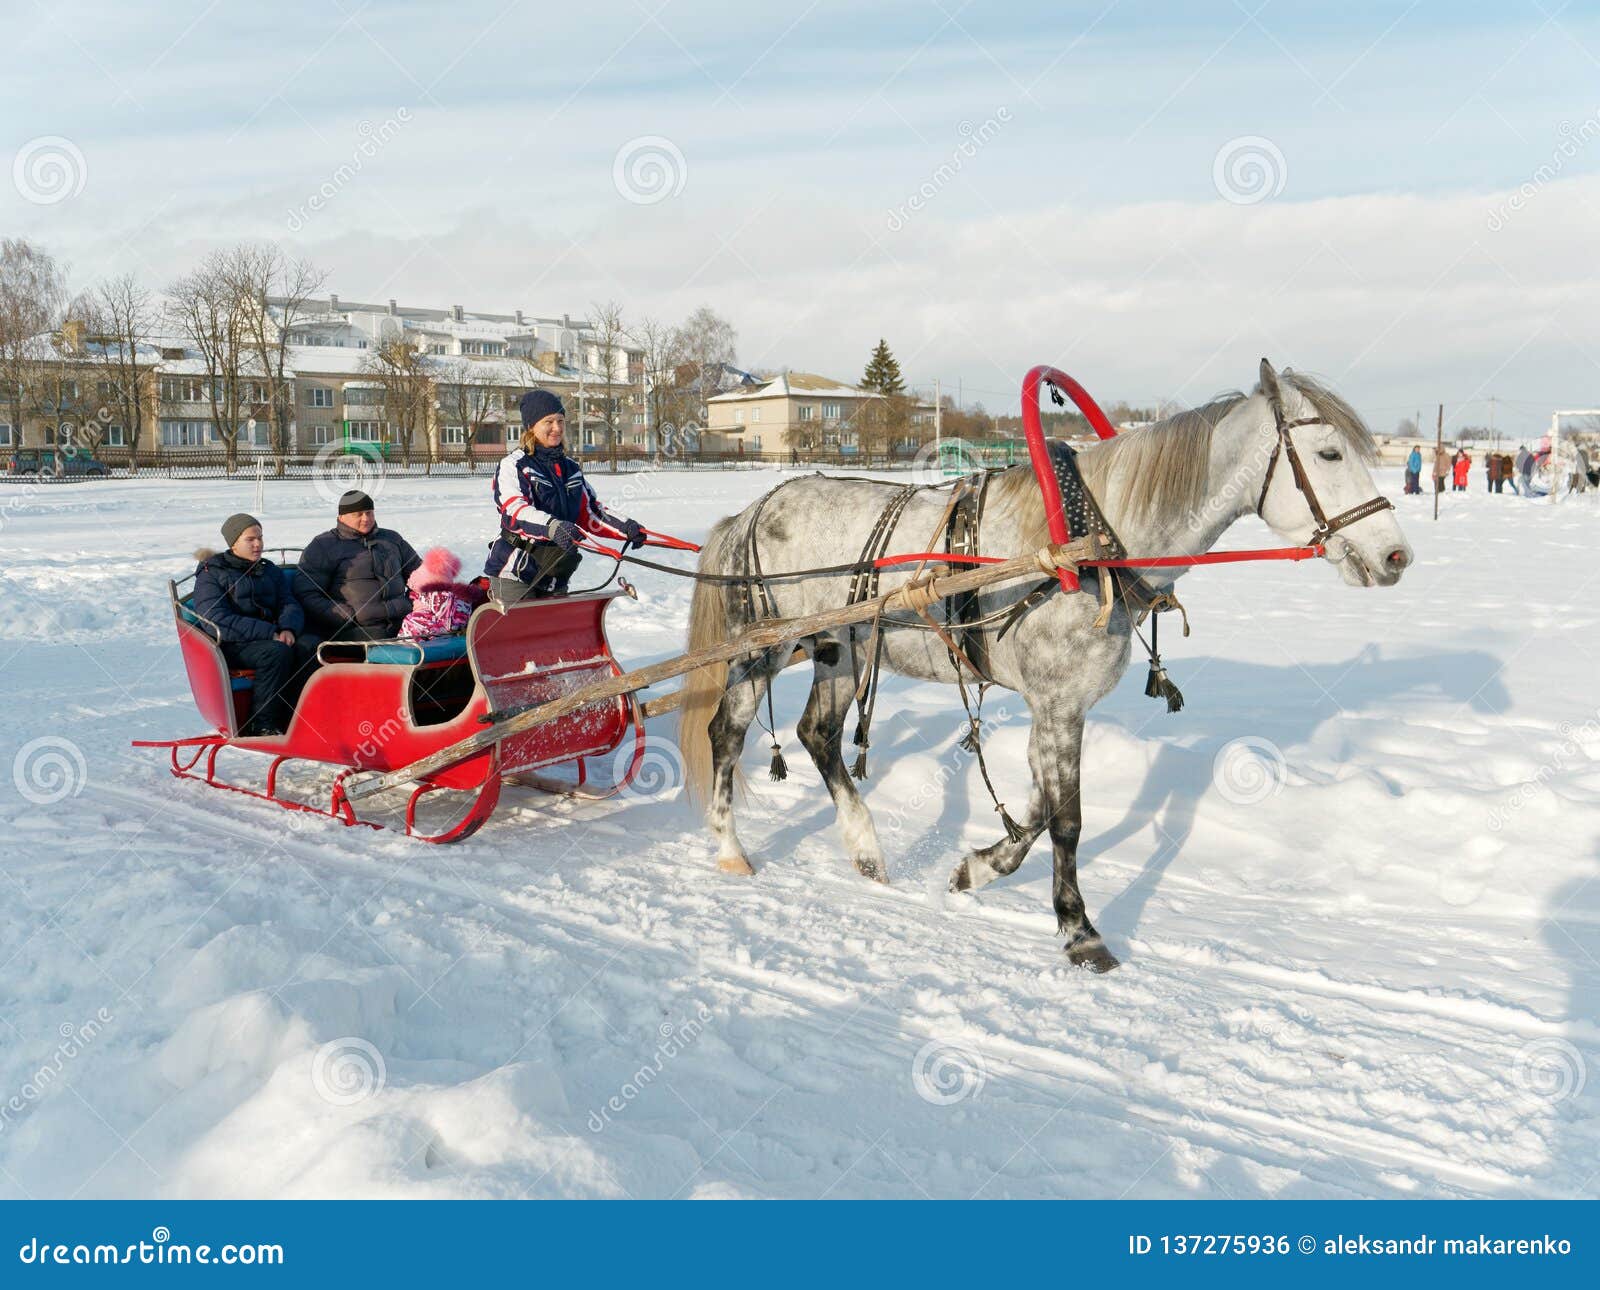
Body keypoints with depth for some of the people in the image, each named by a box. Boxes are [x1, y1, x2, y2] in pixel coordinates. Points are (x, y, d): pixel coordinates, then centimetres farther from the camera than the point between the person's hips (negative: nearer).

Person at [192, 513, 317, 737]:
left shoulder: (270, 571, 21)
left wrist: (288, 629, -15)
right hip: (230, 645, -5)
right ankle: (261, 724, -26)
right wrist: (270, 634, -21)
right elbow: (216, 621, -14)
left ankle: (290, 718, -22)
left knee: (310, 645, -24)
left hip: (269, 637, 6)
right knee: (278, 651, -34)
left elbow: (289, 605, 12)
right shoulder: (211, 575, 1)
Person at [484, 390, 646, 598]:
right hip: (515, 573, -6)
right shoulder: (513, 466, -7)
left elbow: (590, 513, 14)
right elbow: (513, 512, -22)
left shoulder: (571, 469, 14)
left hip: (556, 576, 6)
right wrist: (553, 527, -41)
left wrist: (625, 528, -5)